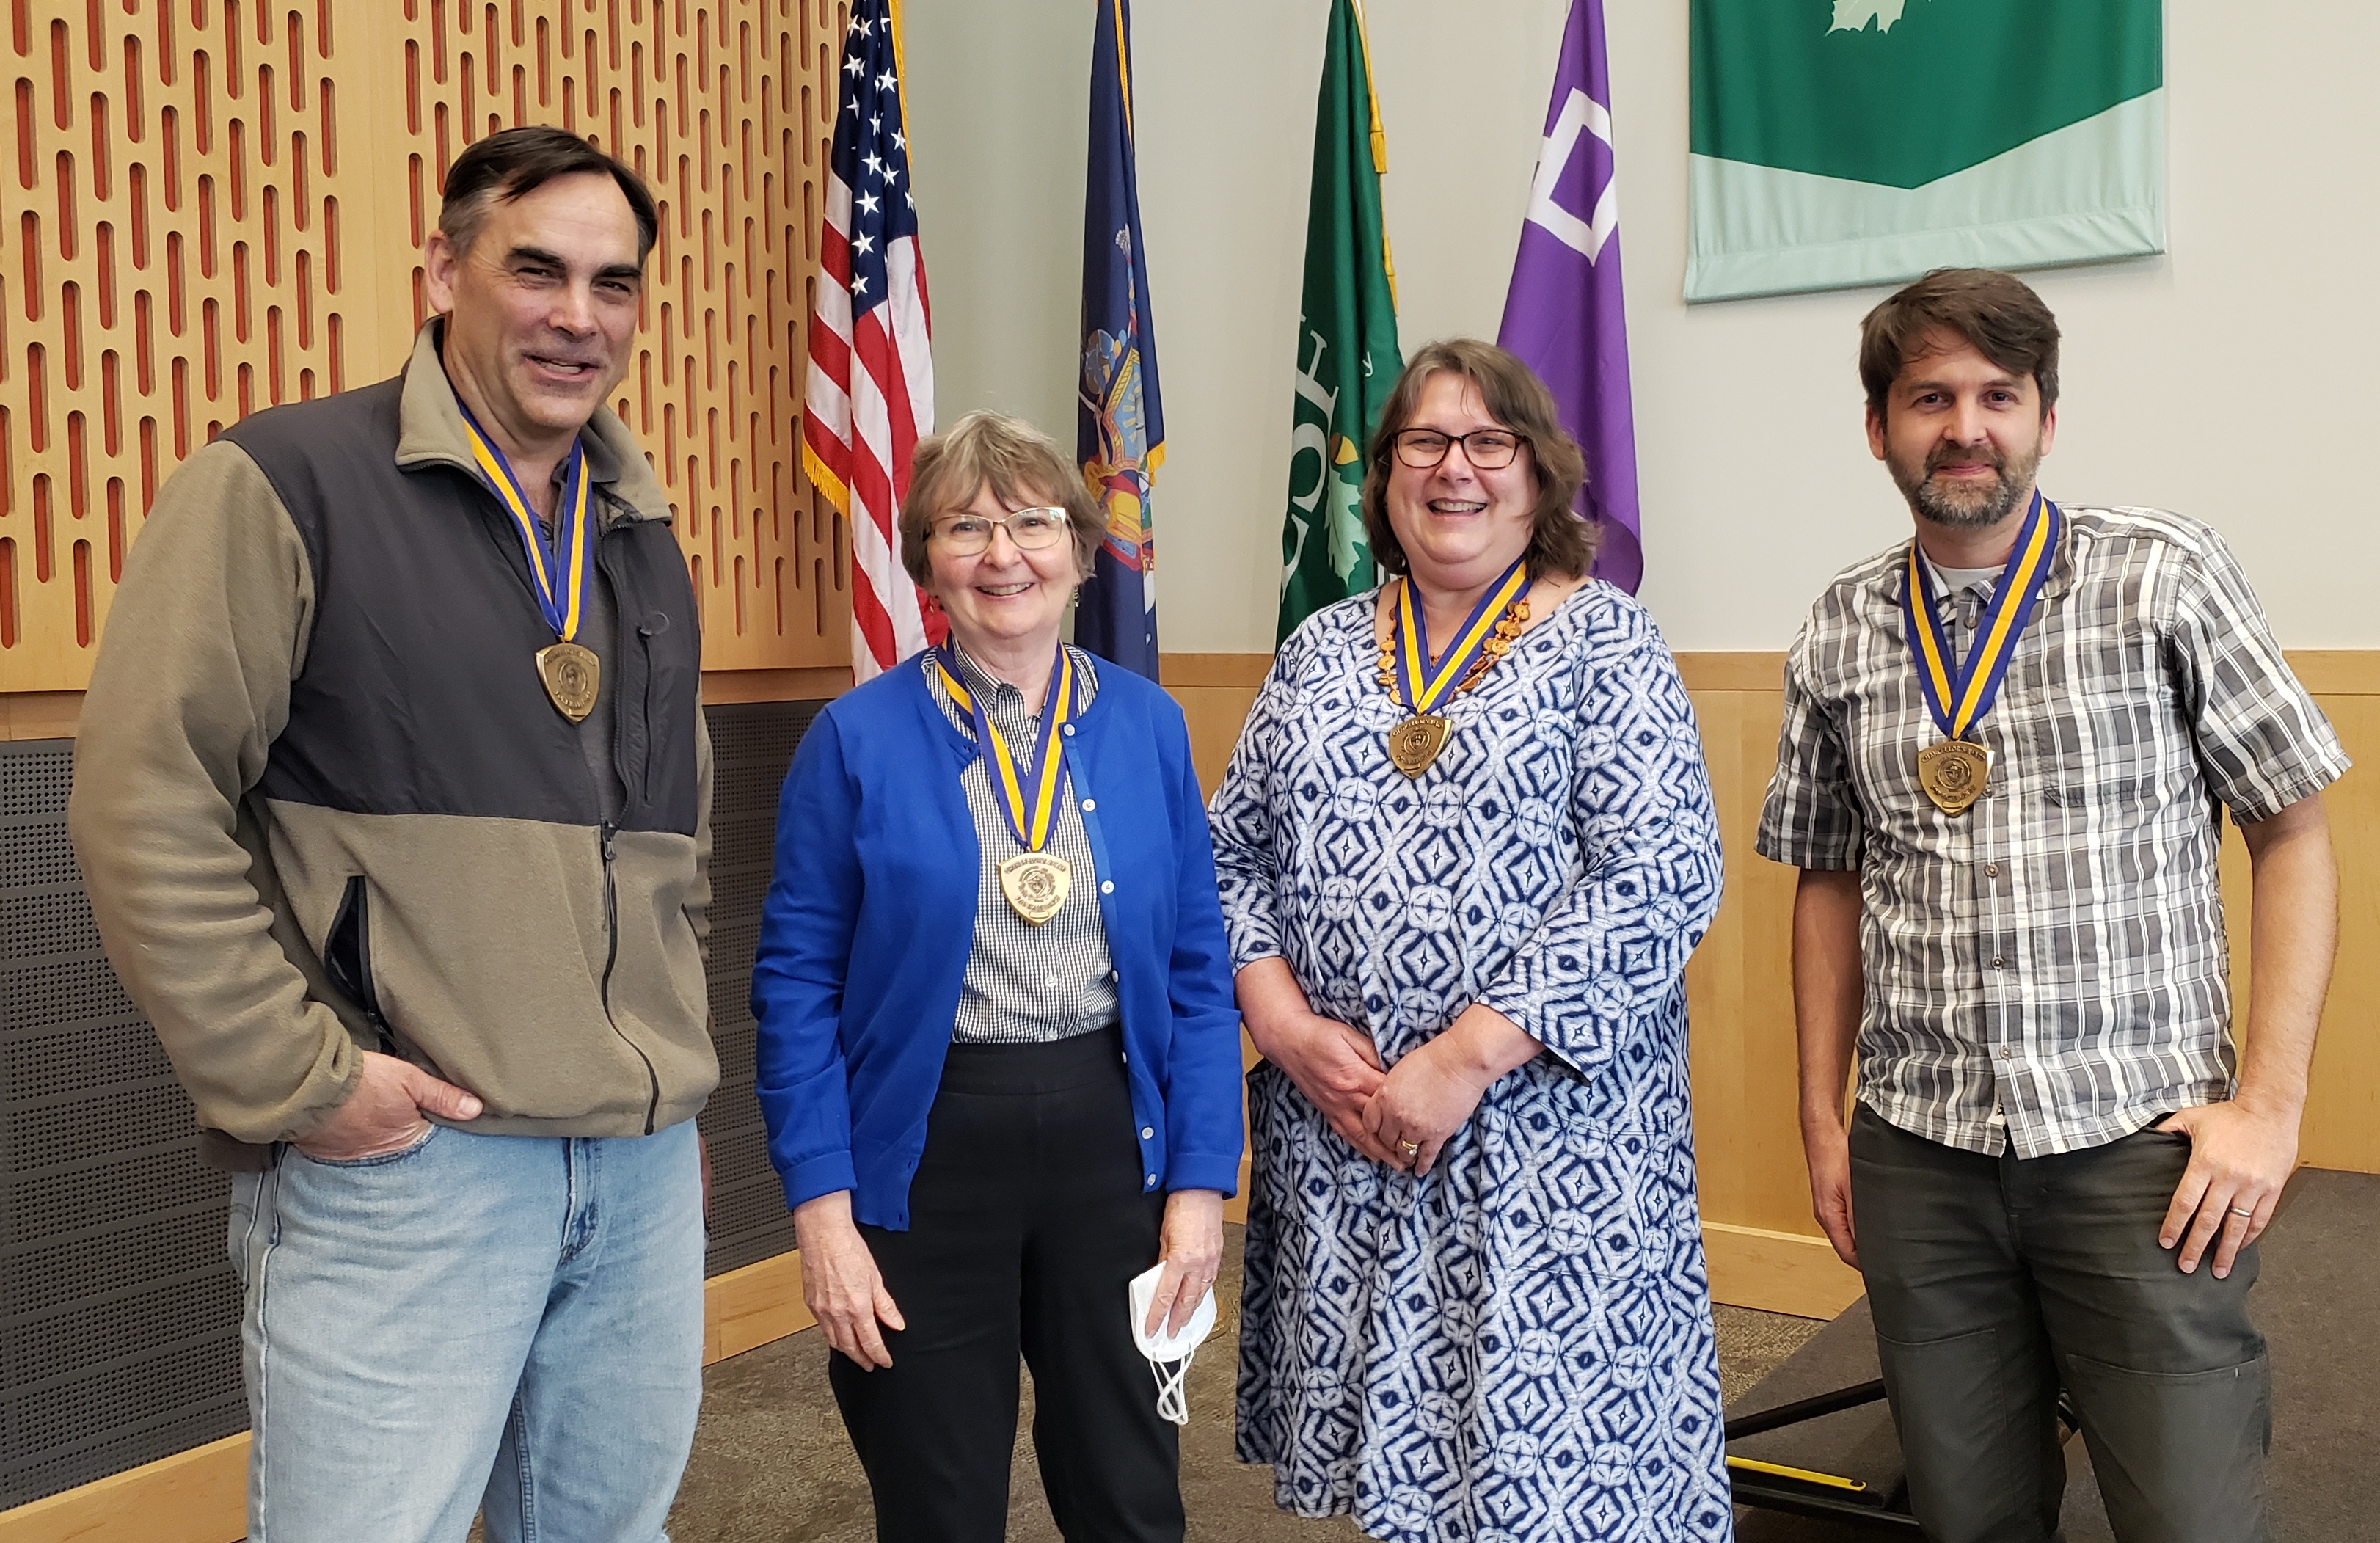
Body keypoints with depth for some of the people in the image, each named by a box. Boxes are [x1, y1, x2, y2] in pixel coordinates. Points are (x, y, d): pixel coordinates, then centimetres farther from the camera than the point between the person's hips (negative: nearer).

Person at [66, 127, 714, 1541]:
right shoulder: (286, 486, -6)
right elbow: (148, 809, -11)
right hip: (399, 1162, -6)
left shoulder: (644, 543, 14)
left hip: (646, 1173, 6)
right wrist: (296, 1079, -14)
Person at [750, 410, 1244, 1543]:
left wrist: (1201, 1183, -2)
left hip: (1111, 1134, 2)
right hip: (925, 1150, -2)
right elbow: (798, 983, -5)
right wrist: (822, 1208, -10)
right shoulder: (856, 740, -5)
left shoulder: (1148, 727, 2)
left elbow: (1197, 972, 3)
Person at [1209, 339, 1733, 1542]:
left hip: (1546, 1137, -3)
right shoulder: (1320, 652, 10)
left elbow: (1661, 879, -12)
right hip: (1334, 1130, 4)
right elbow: (1231, 852, 10)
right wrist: (1285, 1024, -6)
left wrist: (1469, 1054, -17)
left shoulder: (1605, 642, -2)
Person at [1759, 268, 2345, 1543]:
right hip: (1917, 1152, 3)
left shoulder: (2161, 576, -3)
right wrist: (1821, 1119, 10)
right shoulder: (1840, 634, 5)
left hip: (2139, 1146, -2)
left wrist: (2269, 1103, -8)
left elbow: (2292, 835, -1)